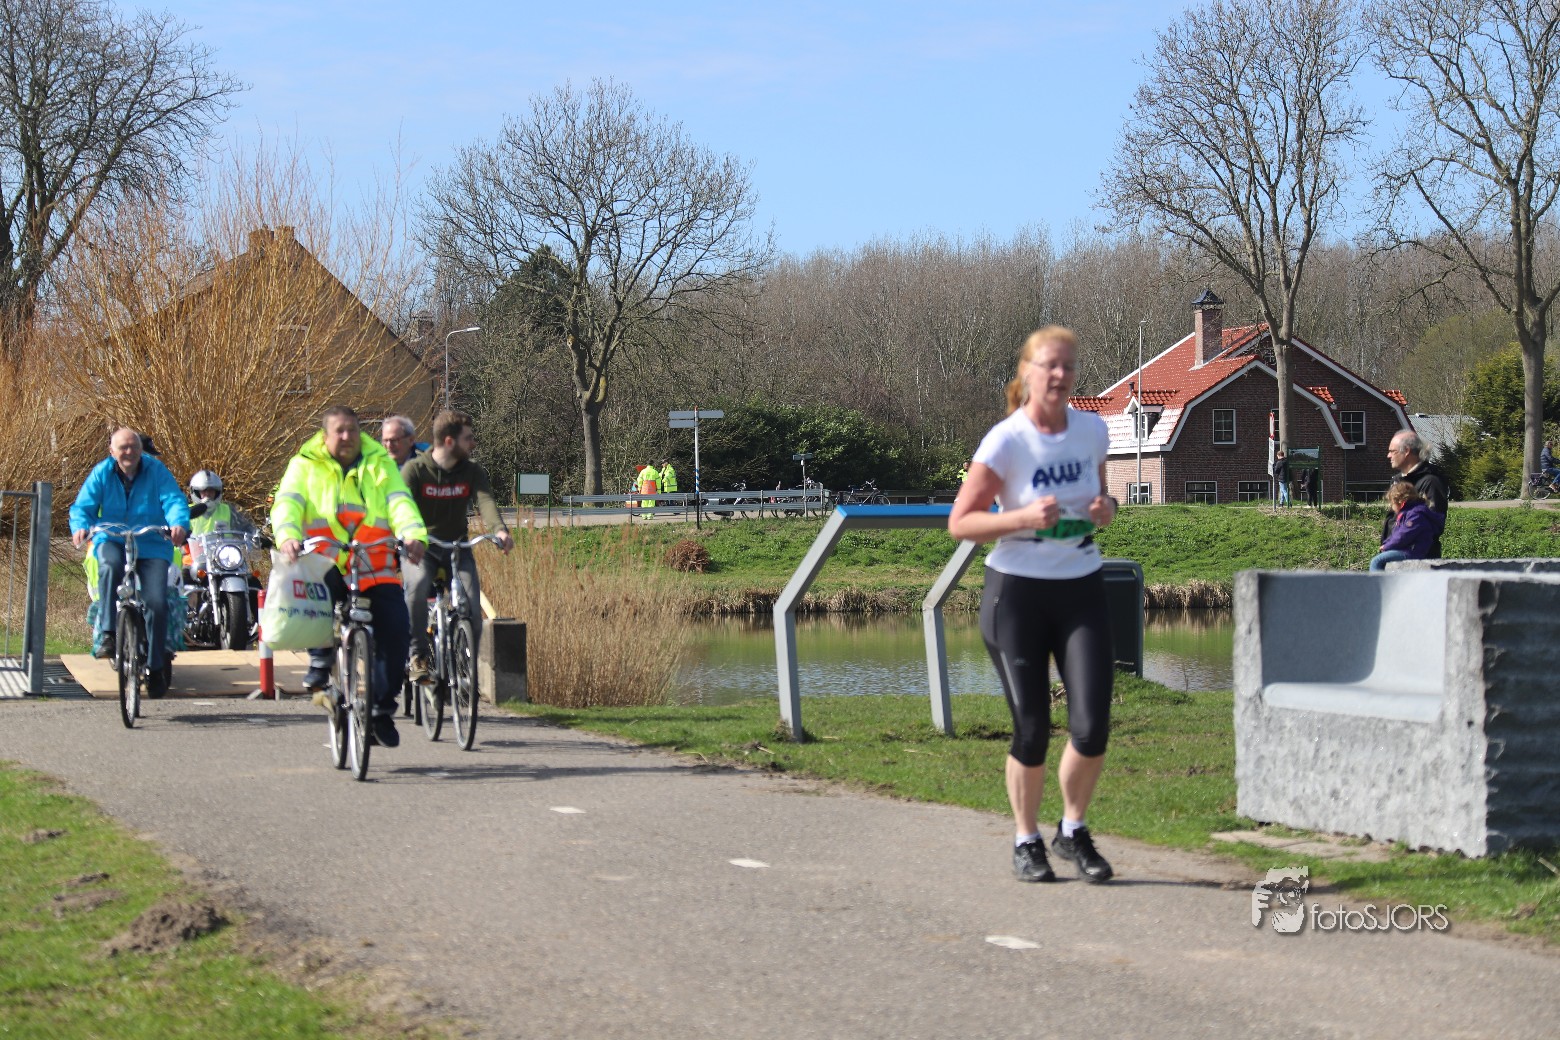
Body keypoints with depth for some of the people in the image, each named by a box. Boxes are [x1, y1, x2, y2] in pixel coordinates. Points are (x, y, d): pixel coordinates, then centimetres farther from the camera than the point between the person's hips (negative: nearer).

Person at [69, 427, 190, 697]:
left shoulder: (156, 471, -1)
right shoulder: (101, 473, 1)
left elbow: (174, 501, -11)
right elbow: (82, 506, -1)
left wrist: (179, 524, -34)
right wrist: (80, 527, -25)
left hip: (151, 545, 0)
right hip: (112, 541, 0)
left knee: (157, 602, -14)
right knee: (110, 565, -37)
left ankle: (156, 669, 1)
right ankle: (106, 634, -30)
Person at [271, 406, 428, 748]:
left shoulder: (380, 464, 14)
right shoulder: (305, 466, 9)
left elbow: (399, 502, -1)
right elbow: (287, 504, -6)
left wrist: (413, 535, -23)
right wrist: (287, 536, -29)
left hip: (375, 568, 2)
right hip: (325, 564, -2)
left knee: (396, 630, -12)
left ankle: (383, 708, 6)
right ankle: (319, 662, -13)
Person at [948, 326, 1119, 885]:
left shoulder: (1093, 430, 2)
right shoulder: (1005, 441, -12)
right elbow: (959, 523, -10)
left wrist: (1105, 509, -4)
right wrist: (1023, 517, -24)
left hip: (1082, 589, 3)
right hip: (1017, 591, -3)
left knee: (1092, 729, -7)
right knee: (1032, 731, 0)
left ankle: (1073, 830, 18)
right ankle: (1026, 841, 22)